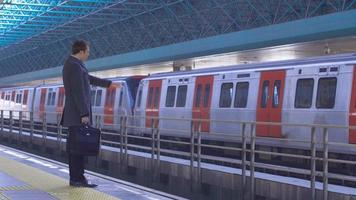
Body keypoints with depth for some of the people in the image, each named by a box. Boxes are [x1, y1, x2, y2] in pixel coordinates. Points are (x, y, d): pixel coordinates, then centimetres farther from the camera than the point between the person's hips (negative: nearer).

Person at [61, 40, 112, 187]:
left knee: (73, 146, 8)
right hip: (78, 113, -10)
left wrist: (108, 83, 41)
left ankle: (75, 178, 10)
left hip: (73, 113, 10)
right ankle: (78, 179, -9)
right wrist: (84, 114, -23)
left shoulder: (70, 64, 17)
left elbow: (88, 79, 31)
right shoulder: (75, 66, -16)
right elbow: (79, 92, -22)